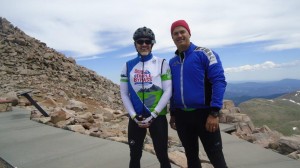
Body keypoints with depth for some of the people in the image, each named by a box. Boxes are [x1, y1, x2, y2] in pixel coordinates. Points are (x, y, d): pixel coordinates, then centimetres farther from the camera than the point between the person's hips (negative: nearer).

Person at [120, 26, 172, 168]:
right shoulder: (128, 66, 5)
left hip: (157, 116, -2)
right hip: (135, 117, 2)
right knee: (135, 156, 13)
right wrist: (134, 116, -7)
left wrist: (153, 115, -12)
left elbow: (168, 91, -6)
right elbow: (124, 94, 4)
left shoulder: (161, 63, -2)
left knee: (162, 156, 6)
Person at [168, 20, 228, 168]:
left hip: (204, 113, -5)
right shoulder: (172, 61, 10)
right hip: (181, 116, 5)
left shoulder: (204, 54, -6)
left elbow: (219, 81, -13)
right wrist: (172, 113, 16)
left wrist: (214, 112, -18)